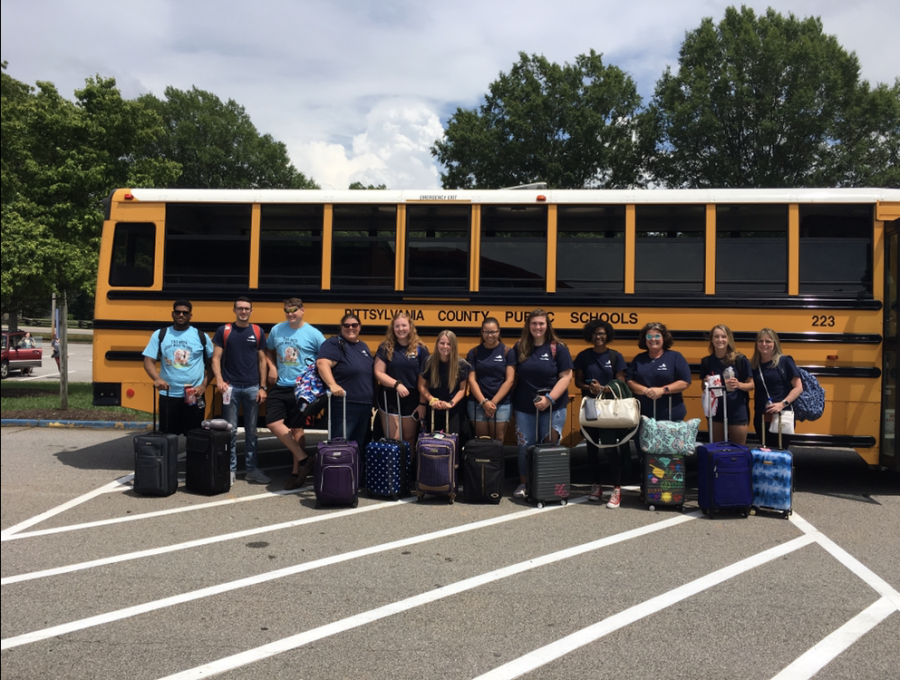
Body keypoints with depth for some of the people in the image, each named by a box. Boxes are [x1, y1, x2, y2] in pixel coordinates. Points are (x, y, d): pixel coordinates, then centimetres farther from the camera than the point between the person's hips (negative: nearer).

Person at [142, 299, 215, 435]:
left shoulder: (202, 336, 3)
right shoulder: (160, 335, 4)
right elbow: (148, 361, 0)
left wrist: (204, 385, -5)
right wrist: (157, 378, -20)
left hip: (194, 396, -1)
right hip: (168, 396, 1)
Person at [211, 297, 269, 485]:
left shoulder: (258, 332, 5)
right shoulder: (224, 330, 2)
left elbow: (262, 361, 8)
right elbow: (216, 359, 0)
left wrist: (262, 387, 3)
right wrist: (219, 380, -15)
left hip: (252, 387, 2)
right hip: (231, 387, -1)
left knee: (251, 430, 8)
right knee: (231, 429, 1)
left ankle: (252, 469, 15)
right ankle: (230, 469, 11)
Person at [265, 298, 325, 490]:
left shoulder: (313, 334, -8)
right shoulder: (276, 330, 4)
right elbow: (268, 350, 21)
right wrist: (272, 367, 4)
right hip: (280, 387, 4)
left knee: (297, 428, 4)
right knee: (273, 423, -5)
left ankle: (296, 471, 16)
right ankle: (304, 459, 3)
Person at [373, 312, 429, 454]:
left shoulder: (420, 350, -2)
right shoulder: (385, 348, -2)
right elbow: (378, 373, -7)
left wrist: (423, 403, -6)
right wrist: (397, 384, -22)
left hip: (412, 400, 1)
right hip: (389, 400, 0)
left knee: (409, 438, 10)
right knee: (393, 440, 1)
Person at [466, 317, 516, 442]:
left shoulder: (508, 352, 1)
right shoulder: (474, 353, 5)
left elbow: (509, 380, -4)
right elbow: (472, 380, 0)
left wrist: (493, 402, -10)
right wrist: (484, 402, -12)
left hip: (502, 403, -1)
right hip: (477, 403, 1)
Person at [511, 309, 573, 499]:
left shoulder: (558, 348, -5)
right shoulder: (520, 347, 4)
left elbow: (566, 377, -8)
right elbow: (514, 376, 10)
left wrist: (549, 399, -17)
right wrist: (514, 398, -1)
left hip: (553, 407, -2)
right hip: (524, 407, 2)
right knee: (525, 446, 7)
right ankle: (523, 484, 19)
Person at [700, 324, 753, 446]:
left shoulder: (740, 360, -6)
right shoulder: (706, 361, 1)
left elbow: (751, 385, 0)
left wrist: (738, 384, -20)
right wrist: (706, 384, -10)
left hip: (737, 411, -3)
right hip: (715, 411, 3)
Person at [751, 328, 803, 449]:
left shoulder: (785, 361, -3)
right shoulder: (753, 365, 8)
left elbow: (798, 387, -6)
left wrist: (782, 404, -15)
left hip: (782, 416, -4)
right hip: (761, 418, 4)